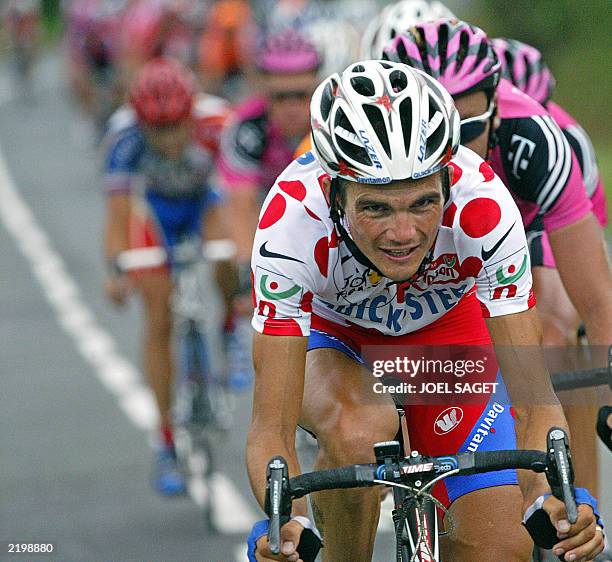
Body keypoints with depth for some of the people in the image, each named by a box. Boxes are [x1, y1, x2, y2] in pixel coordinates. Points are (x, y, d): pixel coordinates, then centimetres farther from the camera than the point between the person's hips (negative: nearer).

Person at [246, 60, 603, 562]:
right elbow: (272, 427, -38)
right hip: (327, 332, -1)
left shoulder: (483, 205, -36)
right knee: (359, 431, -36)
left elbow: (534, 400, -33)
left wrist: (549, 500, -52)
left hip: (445, 327, 1)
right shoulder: (292, 218, -38)